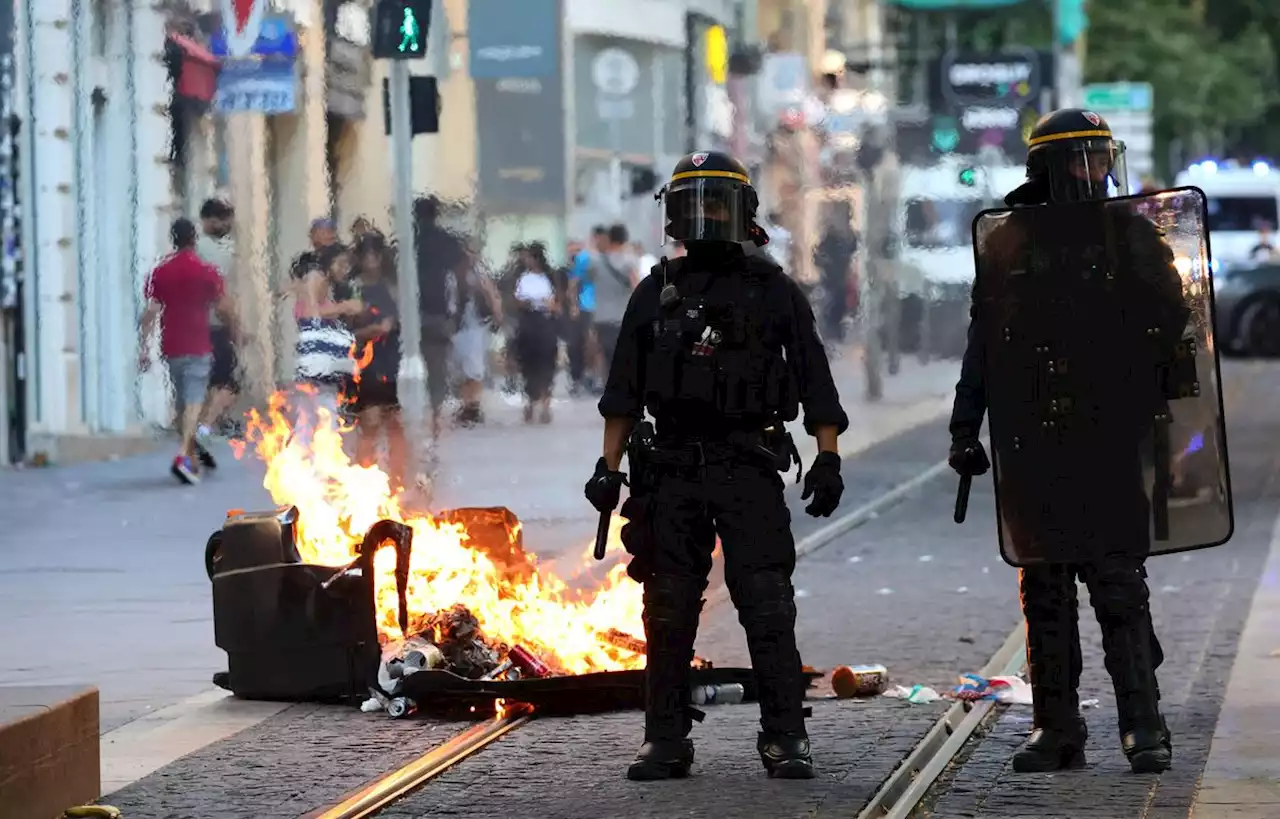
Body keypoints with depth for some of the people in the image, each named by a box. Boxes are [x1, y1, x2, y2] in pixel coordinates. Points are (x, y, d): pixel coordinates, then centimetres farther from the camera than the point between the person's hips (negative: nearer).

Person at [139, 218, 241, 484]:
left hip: (172, 349, 4)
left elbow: (150, 312, -3)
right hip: (198, 347, -4)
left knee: (182, 403, 15)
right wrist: (235, 331, 18)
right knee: (194, 402, -10)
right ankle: (183, 456, -27)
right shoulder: (206, 272, -4)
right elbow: (223, 308, -1)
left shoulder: (159, 273, 3)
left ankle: (191, 460, 23)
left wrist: (143, 348, -2)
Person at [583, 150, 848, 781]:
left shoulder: (772, 291, 5)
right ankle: (666, 740, 10)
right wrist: (609, 466, 6)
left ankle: (785, 739, -4)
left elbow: (815, 381, 4)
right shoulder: (657, 293, 11)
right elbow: (624, 390, 13)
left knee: (767, 606, -7)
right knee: (668, 610, 4)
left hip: (749, 467, -3)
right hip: (672, 467, 3)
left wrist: (828, 458, -5)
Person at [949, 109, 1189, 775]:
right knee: (1045, 589, 6)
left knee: (1119, 583, -5)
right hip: (1030, 443, 2)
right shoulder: (1006, 245, 10)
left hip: (1109, 442, -2)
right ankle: (1056, 729, 12)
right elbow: (982, 346, 14)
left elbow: (1173, 322, 1)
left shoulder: (1133, 236, 5)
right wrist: (965, 431, 11)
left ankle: (1142, 726, -2)